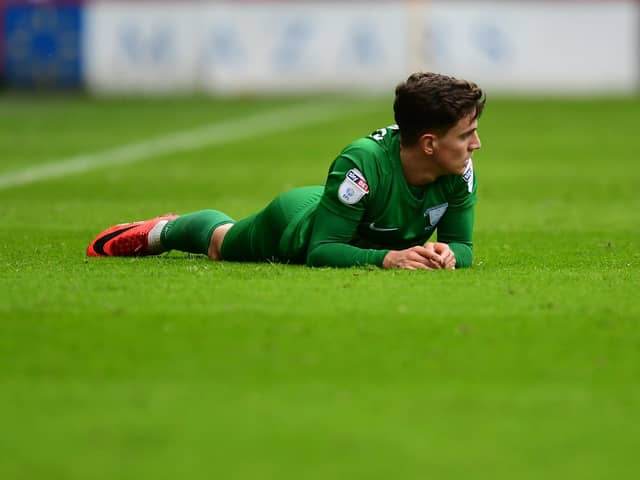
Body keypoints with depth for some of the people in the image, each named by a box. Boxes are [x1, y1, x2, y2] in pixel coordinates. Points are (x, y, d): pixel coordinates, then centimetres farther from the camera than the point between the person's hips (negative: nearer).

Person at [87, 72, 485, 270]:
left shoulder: (460, 170, -31)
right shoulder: (362, 161, -47)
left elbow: (463, 244, -21)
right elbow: (321, 251, -43)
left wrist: (449, 253, -45)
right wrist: (387, 257, -57)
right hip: (297, 220, -5)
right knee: (219, 242, 27)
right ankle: (161, 231, 59)